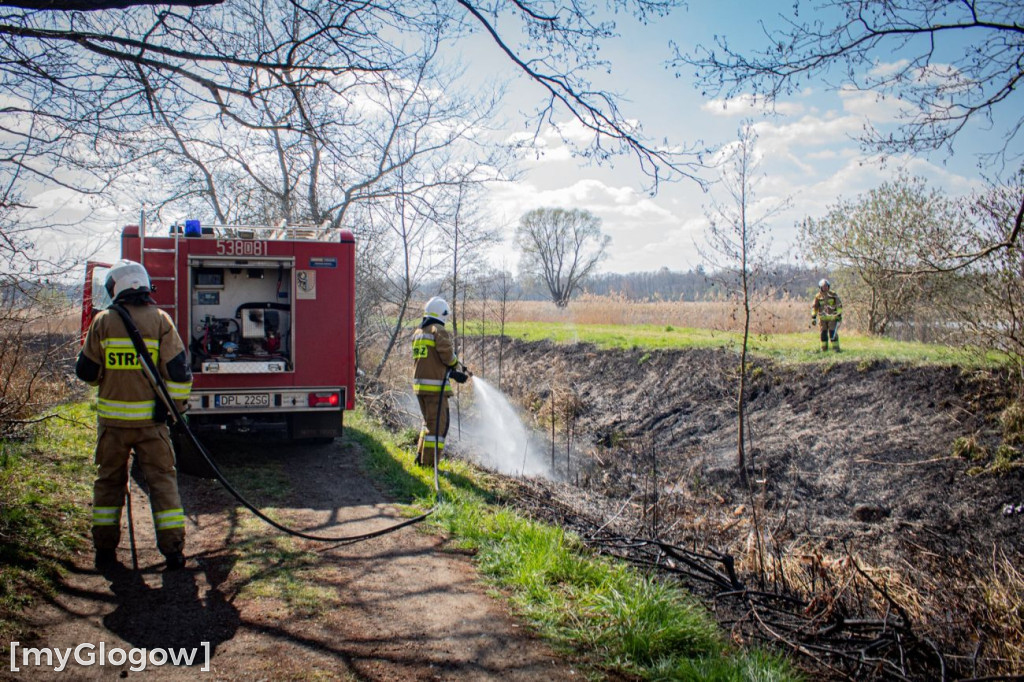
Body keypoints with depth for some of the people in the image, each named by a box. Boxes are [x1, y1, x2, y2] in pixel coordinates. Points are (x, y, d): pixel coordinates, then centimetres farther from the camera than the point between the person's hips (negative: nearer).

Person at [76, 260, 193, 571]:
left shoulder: (103, 321, -3)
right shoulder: (160, 320, -5)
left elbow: (86, 372, 2)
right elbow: (178, 369, -8)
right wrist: (176, 404, 4)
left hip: (112, 417, 1)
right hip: (150, 417, -1)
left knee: (109, 480, 15)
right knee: (162, 479, 5)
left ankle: (105, 549, 19)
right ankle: (173, 549, 2)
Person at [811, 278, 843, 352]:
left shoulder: (833, 294, -4)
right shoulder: (818, 296, 0)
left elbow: (839, 305, 0)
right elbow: (814, 307, 5)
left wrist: (839, 315, -4)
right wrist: (813, 318, 0)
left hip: (832, 317, -2)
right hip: (823, 318, 2)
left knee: (833, 332, -8)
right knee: (823, 333, 4)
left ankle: (835, 347, -2)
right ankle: (824, 347, 13)